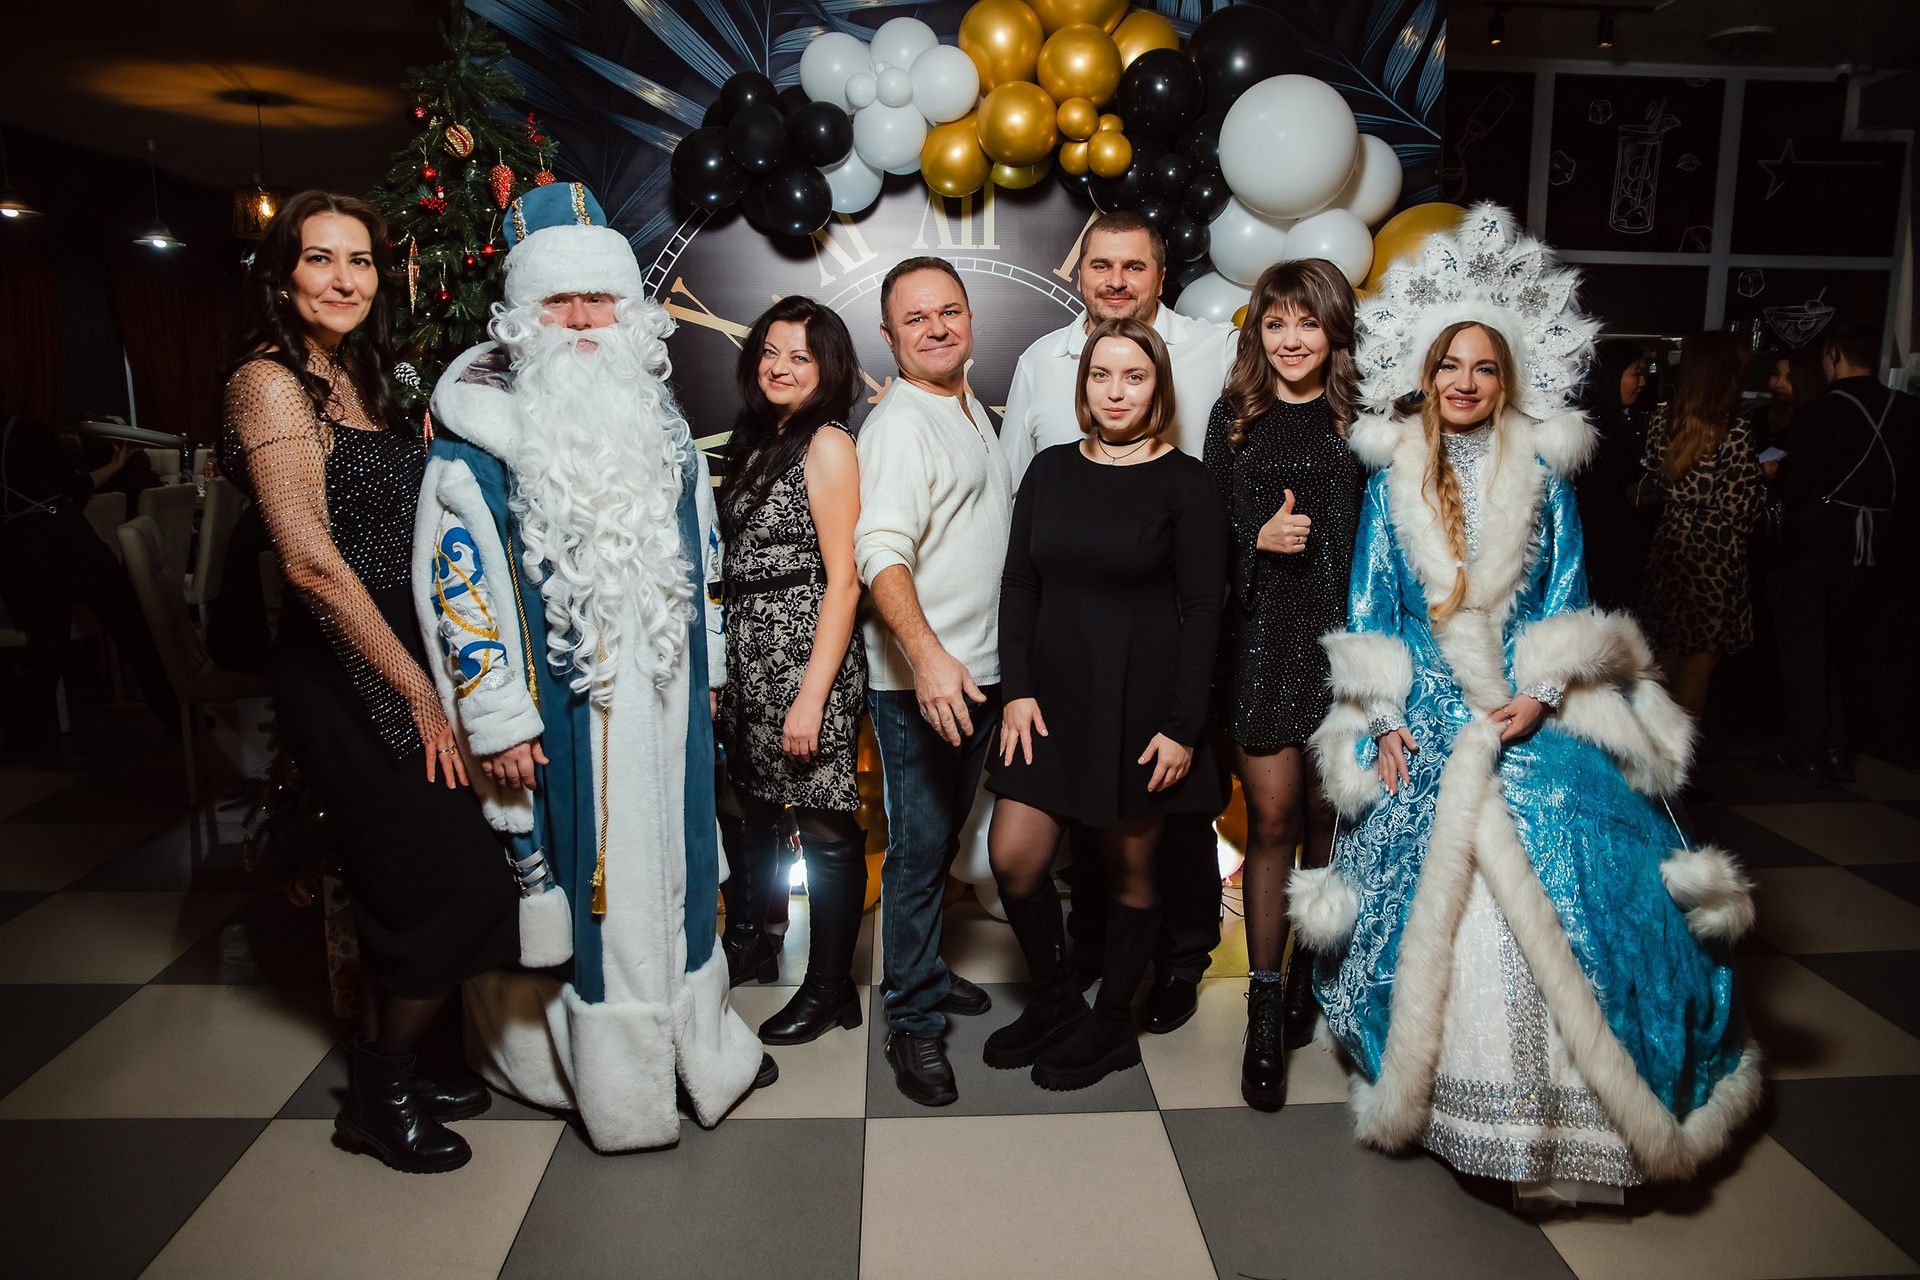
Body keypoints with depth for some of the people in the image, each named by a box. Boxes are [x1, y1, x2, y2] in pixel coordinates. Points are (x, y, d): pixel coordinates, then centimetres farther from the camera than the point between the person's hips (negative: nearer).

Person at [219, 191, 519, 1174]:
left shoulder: (357, 379, 14)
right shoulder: (270, 382, -12)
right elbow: (311, 560, -20)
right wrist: (419, 692, -17)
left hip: (402, 660, 8)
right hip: (345, 676, -8)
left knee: (404, 887, 16)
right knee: (450, 887, -2)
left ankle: (386, 1069, 33)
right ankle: (380, 1095, 18)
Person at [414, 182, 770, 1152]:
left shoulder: (659, 417, 10)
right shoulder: (479, 427, -8)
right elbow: (453, 579, -11)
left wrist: (706, 666, 17)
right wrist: (493, 716, -14)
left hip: (661, 694, 6)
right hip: (559, 705, -5)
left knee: (674, 855, 15)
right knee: (570, 870, 4)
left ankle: (692, 1036, 33)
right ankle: (609, 1076, 20)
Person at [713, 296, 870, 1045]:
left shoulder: (827, 444, -10)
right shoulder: (758, 442, 14)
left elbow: (843, 578, -15)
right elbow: (741, 567, 15)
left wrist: (813, 695, -20)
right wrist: (722, 668, 12)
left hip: (808, 655, -8)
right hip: (747, 657, 8)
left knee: (825, 825, 2)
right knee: (753, 803, 19)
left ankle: (830, 989, 16)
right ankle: (748, 944, 38)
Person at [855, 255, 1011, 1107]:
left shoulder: (974, 412, 14)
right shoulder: (898, 425, -15)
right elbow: (881, 553, -27)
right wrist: (928, 655, -41)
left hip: (979, 671, 9)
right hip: (919, 681, -8)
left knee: (946, 838, 20)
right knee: (919, 850, 0)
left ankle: (927, 972, 37)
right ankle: (911, 1020, 13)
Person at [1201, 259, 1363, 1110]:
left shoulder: (1361, 419, 4)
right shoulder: (1235, 417, 9)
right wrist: (1258, 539, -11)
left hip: (1343, 634, 0)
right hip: (1260, 636, 0)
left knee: (1327, 817, 8)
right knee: (1271, 820, -1)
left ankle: (1312, 978, 28)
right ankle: (1266, 1011, 9)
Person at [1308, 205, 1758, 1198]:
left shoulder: (1543, 474, 5)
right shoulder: (1393, 478, 6)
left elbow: (1567, 604, 5)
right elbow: (1371, 609, 6)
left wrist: (1541, 696, -10)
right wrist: (1383, 719, -2)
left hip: (1534, 717, 0)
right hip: (1424, 719, 1)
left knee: (1553, 898, -5)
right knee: (1424, 900, 1)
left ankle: (1571, 1098, 13)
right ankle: (1428, 1076, 19)